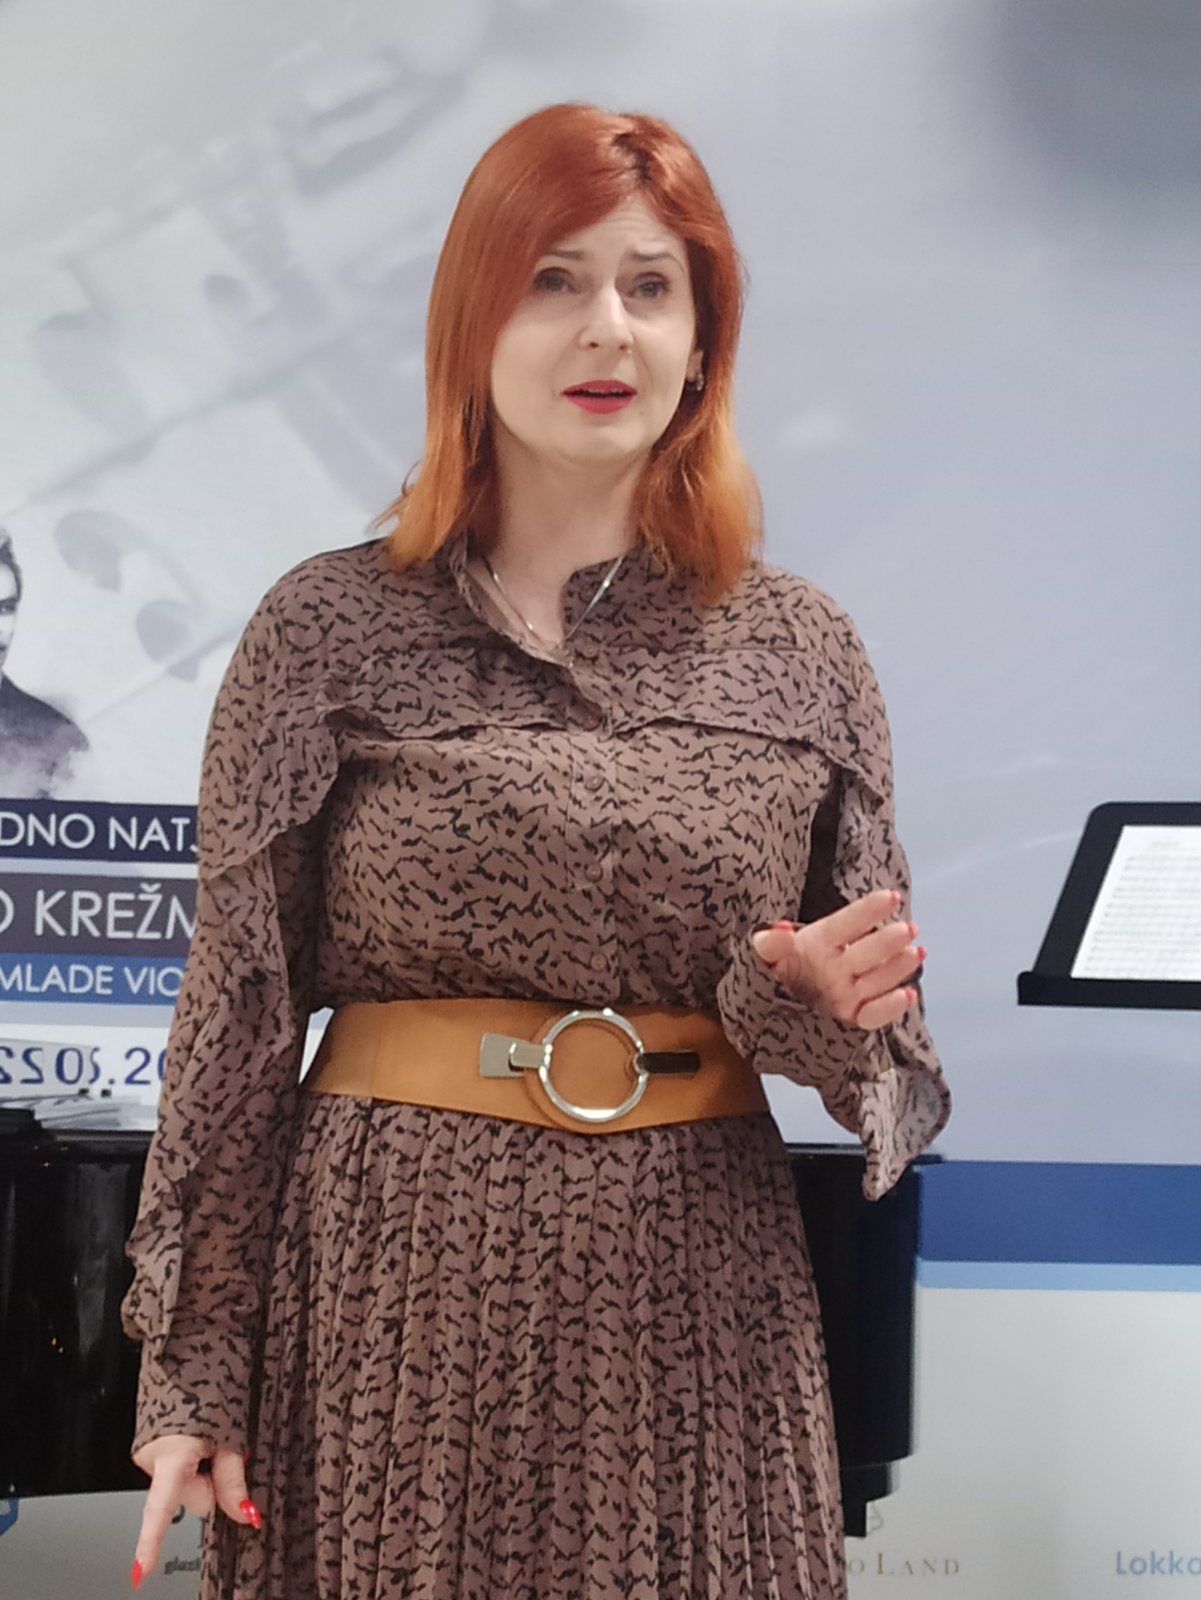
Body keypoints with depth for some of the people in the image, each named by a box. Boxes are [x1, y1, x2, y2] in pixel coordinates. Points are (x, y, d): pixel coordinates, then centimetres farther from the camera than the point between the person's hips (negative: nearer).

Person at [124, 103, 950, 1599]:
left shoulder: (801, 650, 5)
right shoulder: (330, 631, -2)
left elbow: (877, 1030, 11)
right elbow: (236, 1017, -1)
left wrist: (818, 1006, -12)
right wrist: (193, 1373, -4)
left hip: (699, 1299, 2)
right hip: (402, 1282, -2)